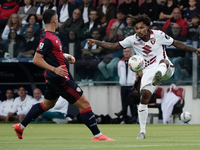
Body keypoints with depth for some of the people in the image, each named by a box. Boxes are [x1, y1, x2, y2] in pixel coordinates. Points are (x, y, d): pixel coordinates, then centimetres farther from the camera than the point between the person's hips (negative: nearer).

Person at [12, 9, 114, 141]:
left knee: (47, 104, 27)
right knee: (84, 103, -7)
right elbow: (36, 60, -24)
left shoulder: (51, 35, 10)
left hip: (54, 79, 11)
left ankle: (20, 126, 31)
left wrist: (65, 56, 15)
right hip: (59, 79, -11)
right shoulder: (47, 38, -21)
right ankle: (97, 135, -5)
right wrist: (54, 69, -31)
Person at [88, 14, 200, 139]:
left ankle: (159, 75, -72)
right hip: (149, 71, 2)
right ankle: (142, 131, -5)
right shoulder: (133, 40, 3)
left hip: (166, 70, -1)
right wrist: (97, 43, -4)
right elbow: (114, 46, 8)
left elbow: (176, 44, 9)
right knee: (144, 96, -14)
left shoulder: (158, 35, -1)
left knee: (163, 61, -36)